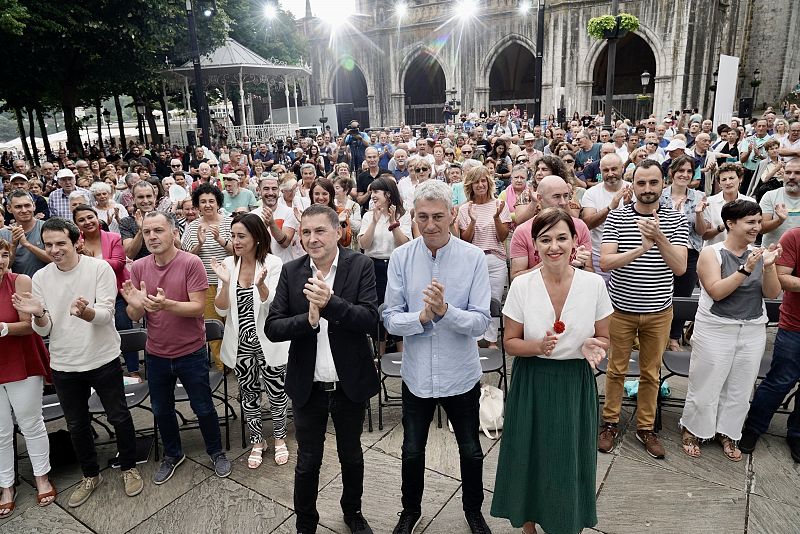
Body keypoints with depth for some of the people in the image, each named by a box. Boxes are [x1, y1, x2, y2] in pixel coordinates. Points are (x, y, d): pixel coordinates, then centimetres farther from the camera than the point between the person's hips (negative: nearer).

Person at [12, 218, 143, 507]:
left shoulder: (100, 268, -13)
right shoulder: (40, 278, -2)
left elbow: (106, 314, -18)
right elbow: (44, 329, -2)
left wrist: (85, 312, -40)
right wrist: (37, 314, -25)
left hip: (103, 360, -3)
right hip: (64, 365, 4)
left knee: (119, 417, 11)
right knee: (77, 425, 18)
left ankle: (129, 467, 33)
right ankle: (90, 475, 39)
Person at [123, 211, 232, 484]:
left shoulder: (191, 263, -17)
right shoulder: (138, 267, -4)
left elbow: (198, 308, -20)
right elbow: (135, 316, -3)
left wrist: (166, 304, -37)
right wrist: (135, 305, -26)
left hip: (191, 352, -4)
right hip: (156, 354, 4)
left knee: (203, 408, 11)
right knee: (161, 410, 20)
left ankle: (216, 452, 35)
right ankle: (172, 454, 44)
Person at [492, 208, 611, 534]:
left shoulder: (594, 284, -7)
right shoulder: (521, 285, -9)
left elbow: (604, 339, 5)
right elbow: (510, 342, -1)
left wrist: (593, 347, -18)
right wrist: (538, 346, -21)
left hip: (576, 384, 0)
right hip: (531, 384, 0)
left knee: (572, 464, 11)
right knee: (530, 461, 12)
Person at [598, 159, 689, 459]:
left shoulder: (676, 220, -3)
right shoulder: (616, 217, -6)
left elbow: (680, 268, -12)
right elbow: (605, 262, -16)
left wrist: (659, 238, -27)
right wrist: (642, 248, -30)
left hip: (658, 311, 1)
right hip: (621, 308, -1)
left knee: (651, 372, 13)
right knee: (616, 369, 11)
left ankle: (646, 427, 29)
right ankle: (610, 422, 27)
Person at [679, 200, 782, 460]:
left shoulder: (760, 253, 3)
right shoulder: (711, 253, -9)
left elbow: (772, 293, -1)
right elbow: (716, 292, -18)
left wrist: (768, 267, -17)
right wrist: (745, 269, -25)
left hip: (753, 331, 4)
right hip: (715, 330, -4)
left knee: (740, 389, 13)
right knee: (706, 385, 4)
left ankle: (727, 433, 31)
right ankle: (692, 431, 23)